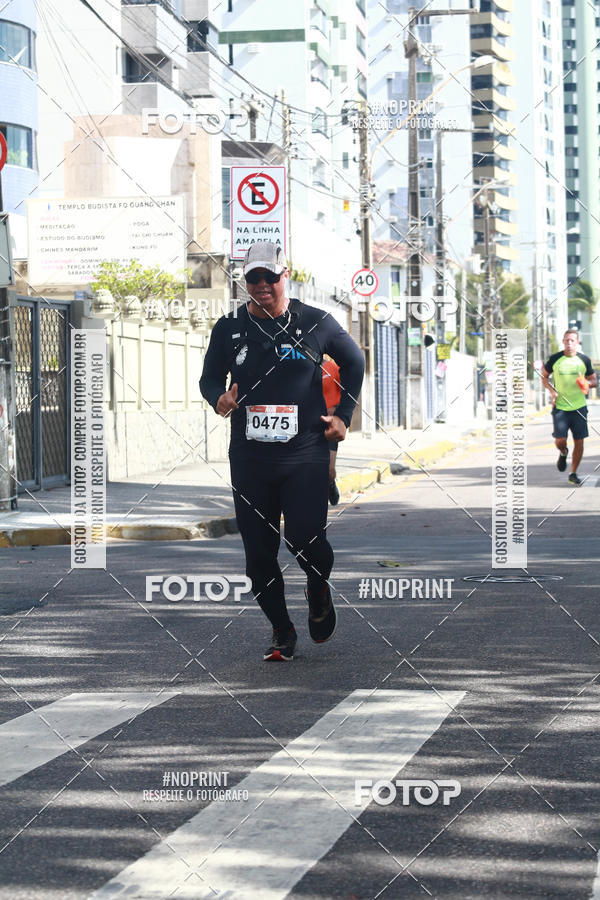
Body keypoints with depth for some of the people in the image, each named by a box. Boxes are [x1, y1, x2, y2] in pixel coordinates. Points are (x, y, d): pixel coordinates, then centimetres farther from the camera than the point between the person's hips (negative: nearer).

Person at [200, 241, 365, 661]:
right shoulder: (229, 328, 6)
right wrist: (219, 398, -6)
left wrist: (343, 415, 11)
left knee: (306, 541, -14)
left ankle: (319, 591, 21)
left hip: (305, 456, -2)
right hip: (249, 458, 2)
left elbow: (354, 361, 18)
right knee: (259, 553, 2)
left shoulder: (316, 323, 2)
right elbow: (210, 376, 17)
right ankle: (283, 632, 20)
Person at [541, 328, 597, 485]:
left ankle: (573, 473, 13)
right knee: (560, 440, -9)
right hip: (560, 406, -1)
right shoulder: (555, 359, -1)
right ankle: (563, 453, 28)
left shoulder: (584, 360, 2)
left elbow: (594, 380, 12)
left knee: (579, 441, -1)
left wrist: (586, 383, -12)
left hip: (579, 406, 1)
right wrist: (552, 391, -7)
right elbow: (544, 377, 11)